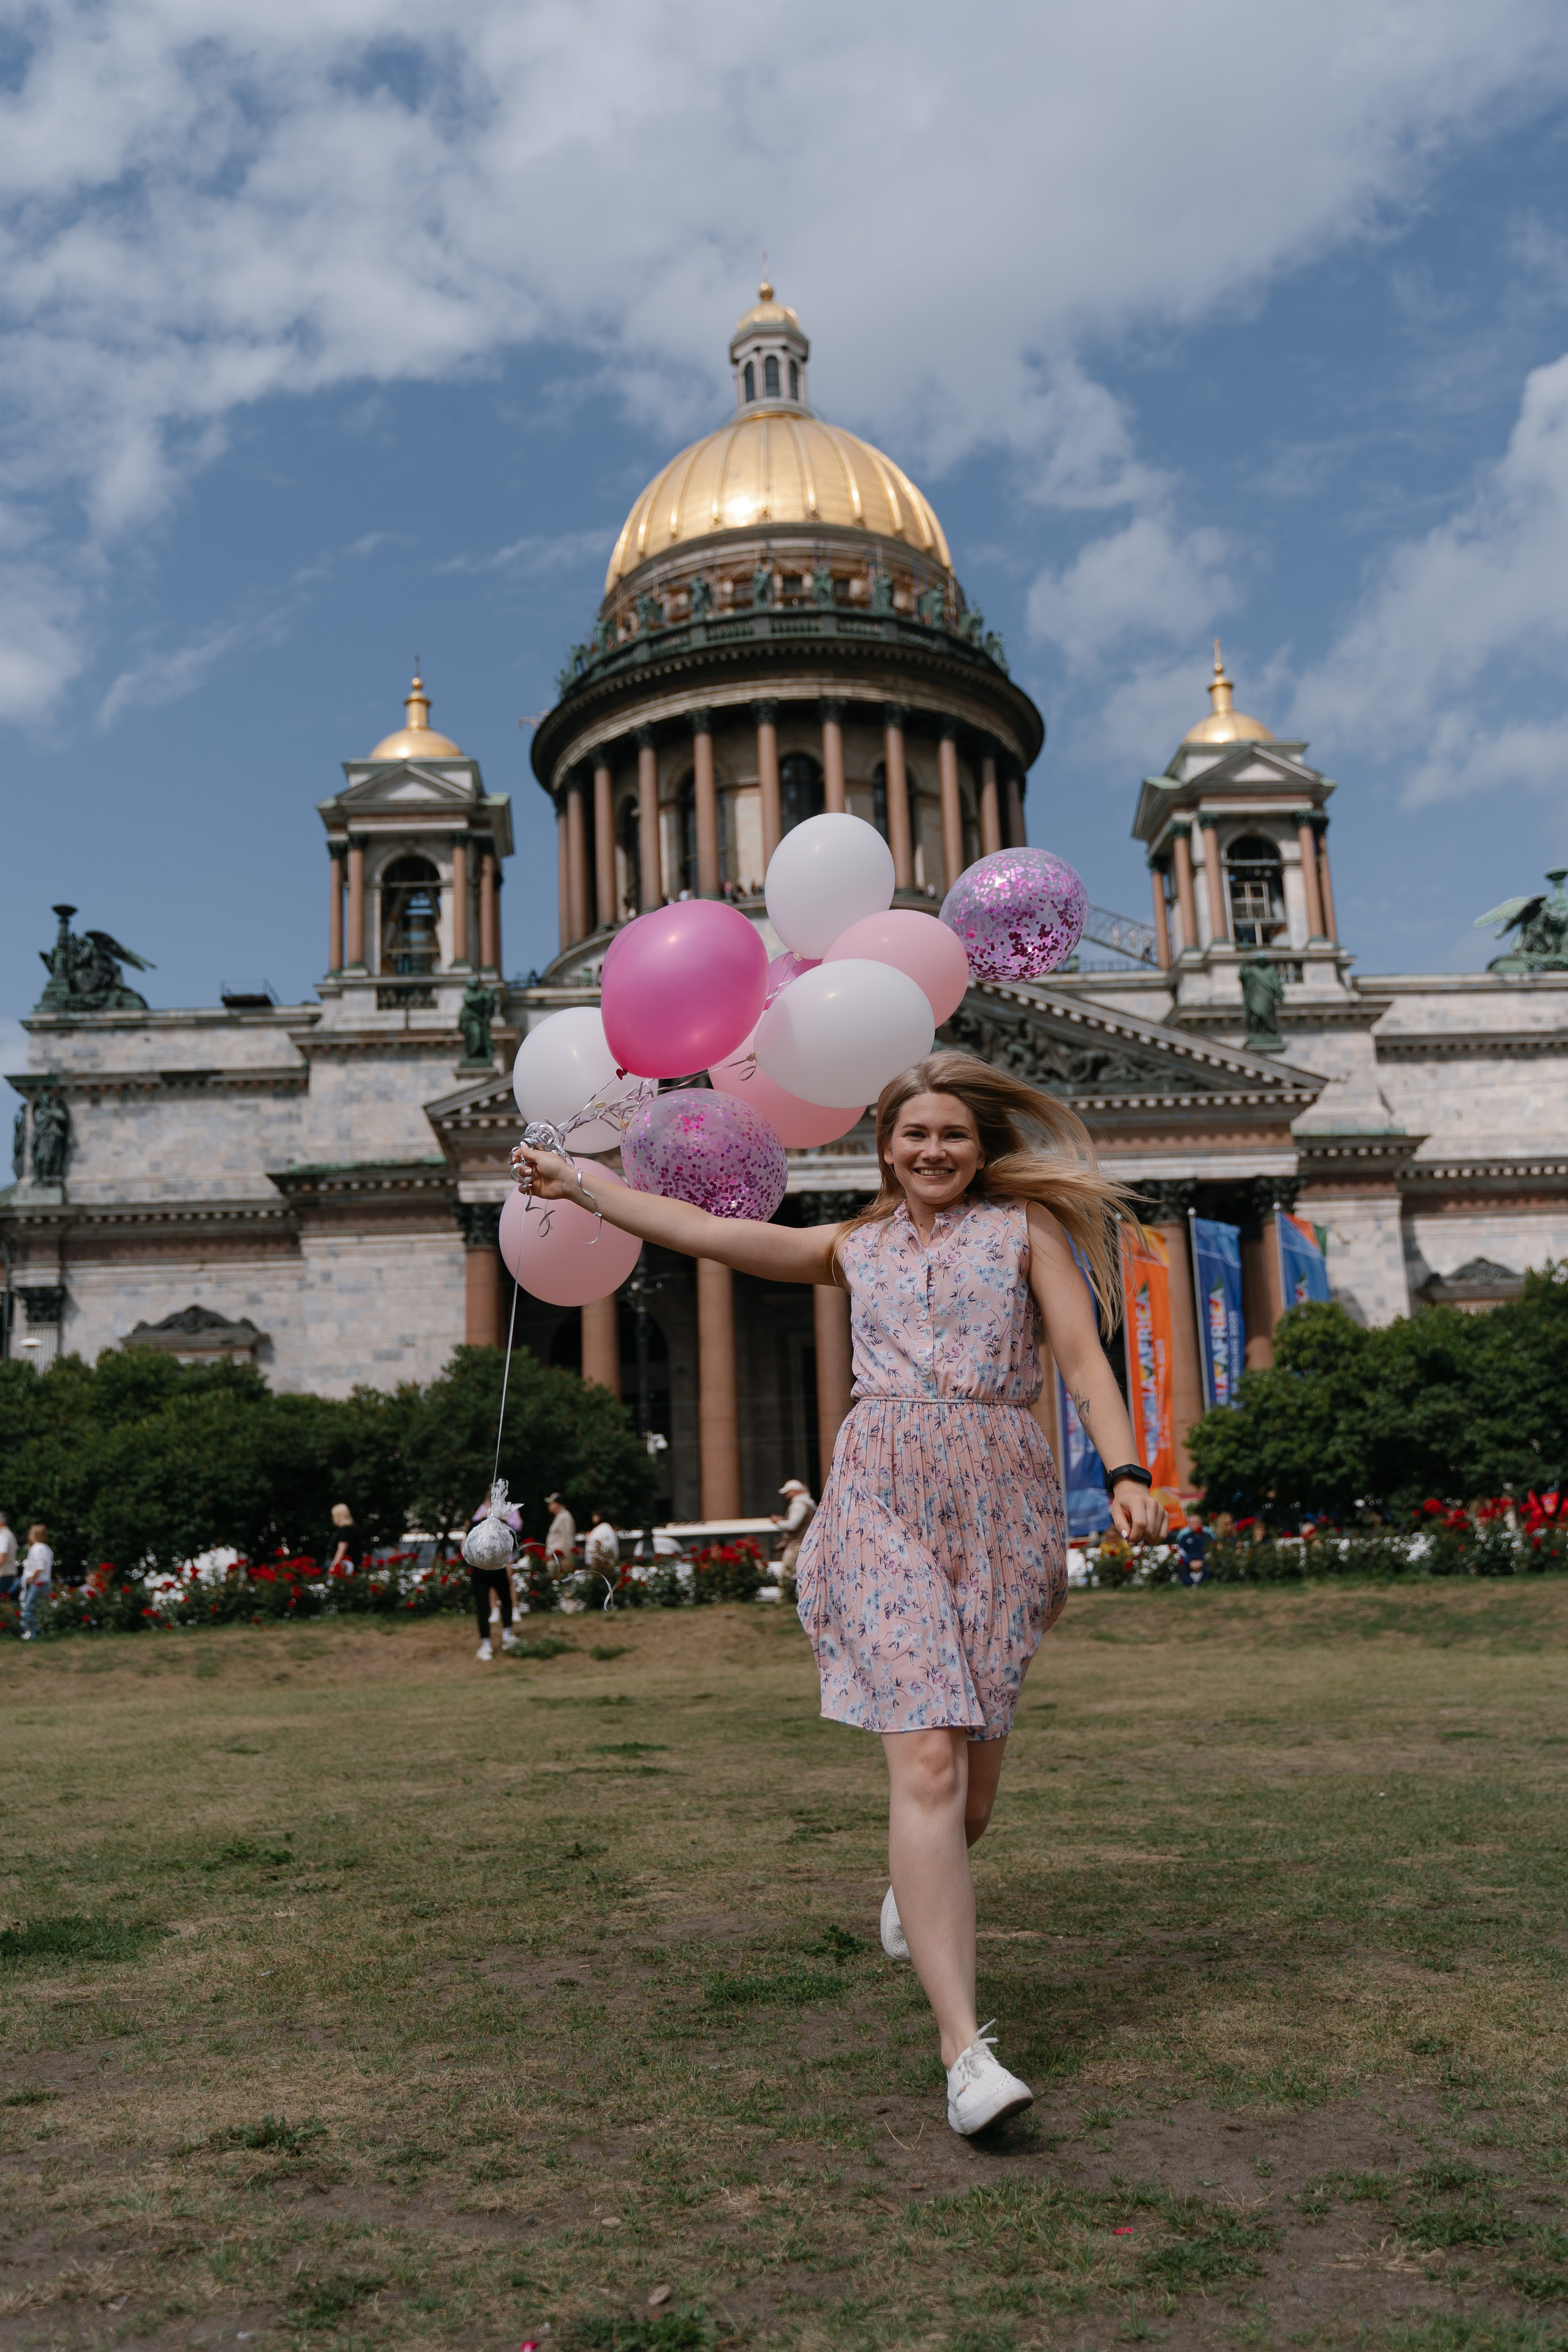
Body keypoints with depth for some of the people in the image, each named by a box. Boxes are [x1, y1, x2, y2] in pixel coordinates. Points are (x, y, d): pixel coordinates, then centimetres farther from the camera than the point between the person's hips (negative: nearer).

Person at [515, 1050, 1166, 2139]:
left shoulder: (1025, 1228, 13)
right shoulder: (856, 1249, 18)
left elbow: (1084, 1357, 4)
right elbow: (705, 1229, 16)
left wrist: (1127, 1472, -10)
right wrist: (574, 1183, 15)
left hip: (998, 1498, 1)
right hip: (884, 1500, 0)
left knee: (976, 1748, 7)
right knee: (927, 1756, -14)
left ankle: (921, 1892, 42)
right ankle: (965, 2045, -14)